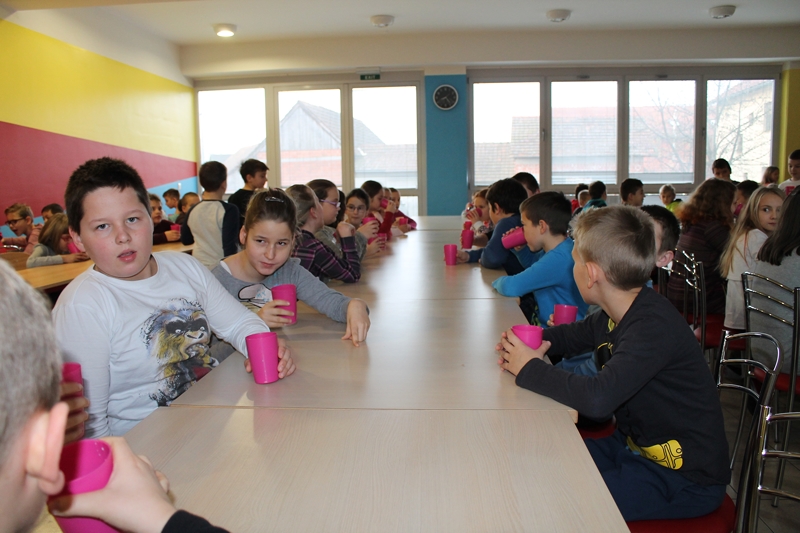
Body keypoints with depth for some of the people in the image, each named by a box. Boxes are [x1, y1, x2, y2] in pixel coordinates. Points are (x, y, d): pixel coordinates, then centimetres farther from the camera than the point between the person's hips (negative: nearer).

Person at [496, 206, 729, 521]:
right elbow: (573, 335, 18)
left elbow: (597, 398, -41)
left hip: (684, 477, -8)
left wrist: (529, 369, -25)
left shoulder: (655, 327, -29)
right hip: (636, 445, 8)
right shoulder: (616, 314, -1)